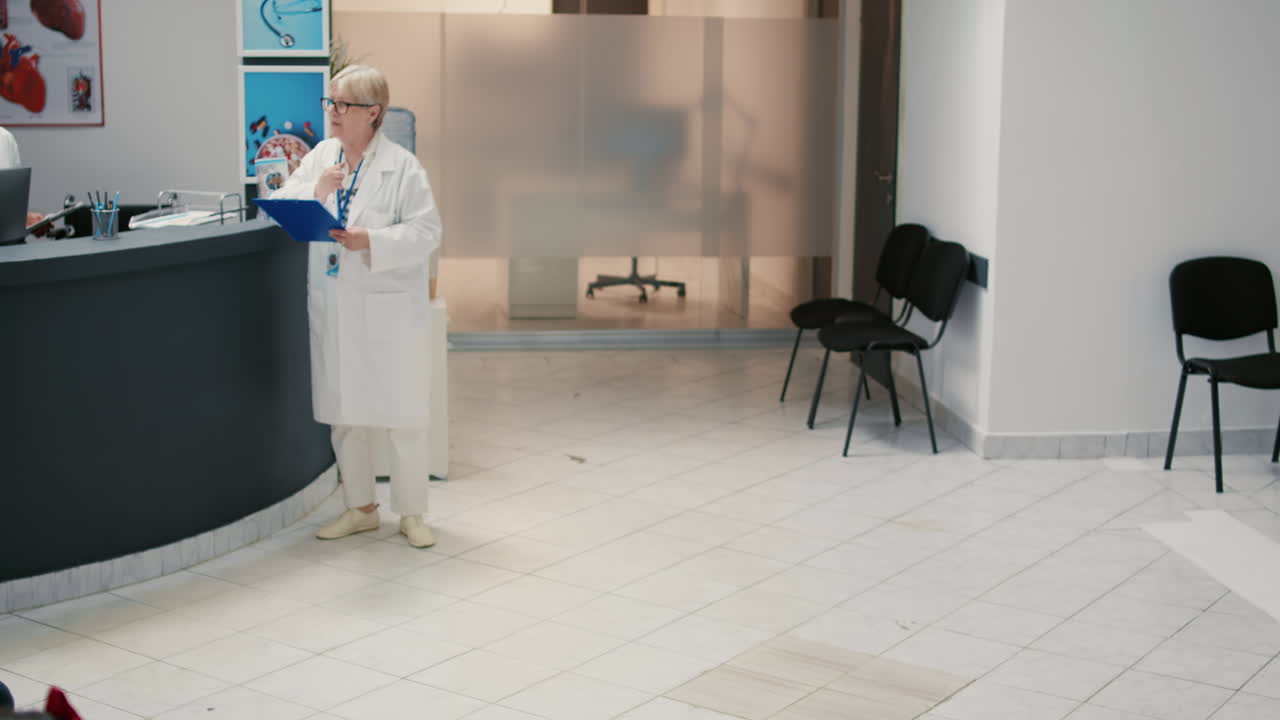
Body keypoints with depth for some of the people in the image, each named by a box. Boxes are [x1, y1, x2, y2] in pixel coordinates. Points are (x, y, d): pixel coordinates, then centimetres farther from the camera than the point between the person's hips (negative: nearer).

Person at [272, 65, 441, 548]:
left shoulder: (401, 166, -9)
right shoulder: (319, 157, 7)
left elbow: (426, 231, -13)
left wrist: (372, 242, -25)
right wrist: (316, 192, -14)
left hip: (389, 309, -5)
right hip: (333, 308, 5)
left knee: (401, 416, 3)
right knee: (343, 413, 13)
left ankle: (412, 513, 17)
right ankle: (361, 508, 27)